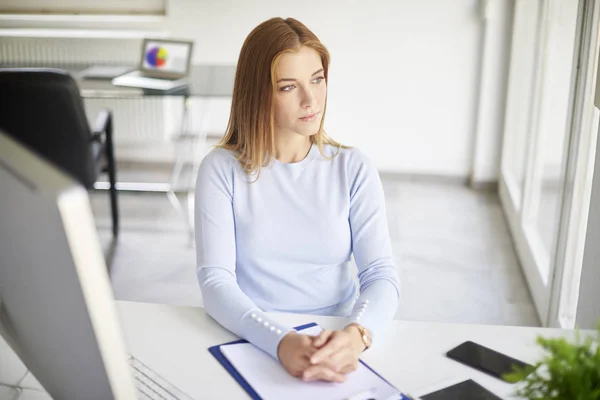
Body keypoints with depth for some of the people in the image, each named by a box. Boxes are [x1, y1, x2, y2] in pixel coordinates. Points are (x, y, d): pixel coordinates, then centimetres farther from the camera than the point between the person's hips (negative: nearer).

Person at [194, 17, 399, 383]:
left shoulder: (354, 169, 1)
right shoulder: (222, 169, -4)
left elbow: (381, 274, -6)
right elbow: (215, 281, -12)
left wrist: (356, 334, -27)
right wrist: (281, 341, -29)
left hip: (335, 346, 2)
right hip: (252, 346, -1)